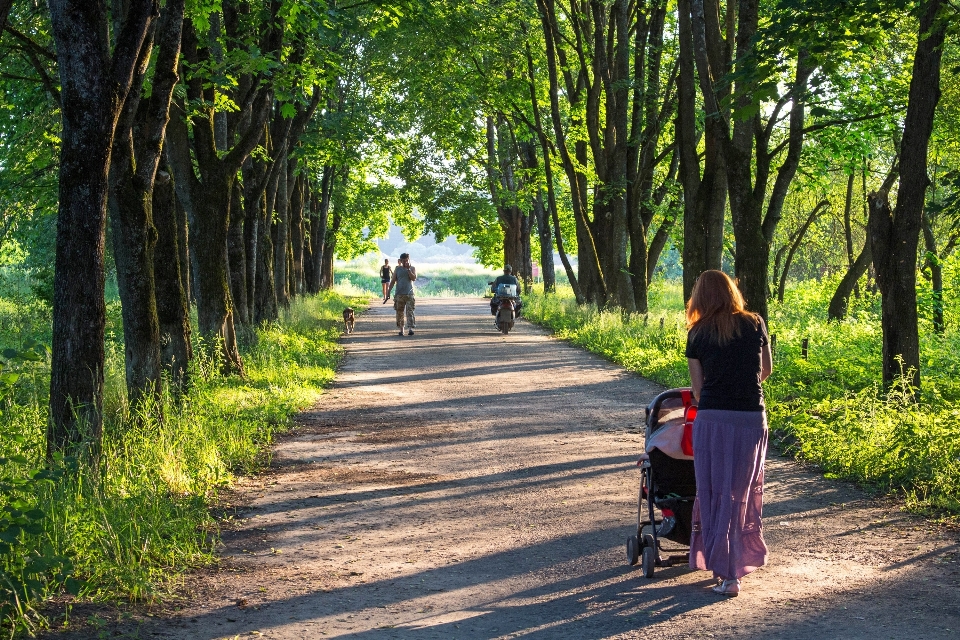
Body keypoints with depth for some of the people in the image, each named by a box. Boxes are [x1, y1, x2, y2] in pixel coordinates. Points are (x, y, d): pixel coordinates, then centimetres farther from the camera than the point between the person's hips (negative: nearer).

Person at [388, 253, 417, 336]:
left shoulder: (412, 268, 7)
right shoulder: (398, 269, 9)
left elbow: (414, 278, -8)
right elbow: (393, 281, 9)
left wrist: (408, 269, -13)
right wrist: (388, 292, 3)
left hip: (409, 294, -2)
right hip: (399, 294, 2)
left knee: (410, 311, -12)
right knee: (400, 312, 3)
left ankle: (410, 328, -19)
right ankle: (401, 329, 12)